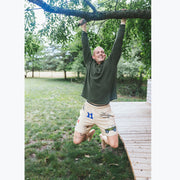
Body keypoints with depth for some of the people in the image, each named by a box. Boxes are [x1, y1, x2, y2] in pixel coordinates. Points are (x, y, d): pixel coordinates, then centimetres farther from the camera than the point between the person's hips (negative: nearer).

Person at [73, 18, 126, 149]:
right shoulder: (90, 64, 6)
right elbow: (85, 47, 8)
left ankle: (103, 137, 32)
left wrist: (123, 22, -1)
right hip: (88, 108, 2)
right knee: (76, 141, 5)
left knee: (114, 144, -4)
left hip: (104, 110, -1)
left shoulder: (110, 64, 2)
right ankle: (89, 133, 39)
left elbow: (118, 44, -2)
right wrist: (84, 29, 11)